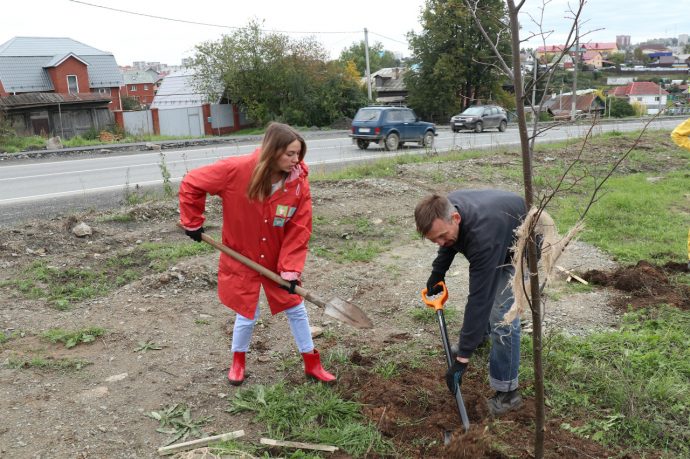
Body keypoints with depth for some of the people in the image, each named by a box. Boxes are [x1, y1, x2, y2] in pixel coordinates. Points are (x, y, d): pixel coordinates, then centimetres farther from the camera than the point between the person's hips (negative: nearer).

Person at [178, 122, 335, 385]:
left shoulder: (299, 184, -17)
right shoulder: (237, 170, -25)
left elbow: (299, 231, -15)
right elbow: (191, 183, -14)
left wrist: (291, 270, -22)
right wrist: (192, 223, -10)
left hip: (277, 260, 3)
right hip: (241, 258, -2)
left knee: (296, 309, 11)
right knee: (247, 315, 8)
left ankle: (312, 363, 30)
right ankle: (238, 360, 38)